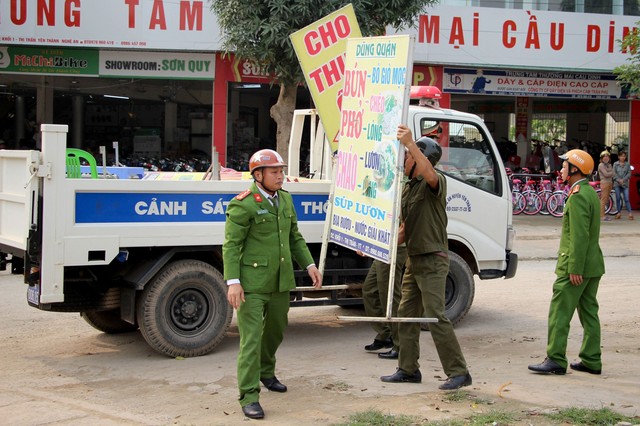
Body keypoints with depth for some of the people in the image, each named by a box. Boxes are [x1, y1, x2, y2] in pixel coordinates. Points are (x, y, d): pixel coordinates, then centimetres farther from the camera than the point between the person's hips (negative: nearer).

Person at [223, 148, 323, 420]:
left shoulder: (285, 199, 10)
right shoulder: (243, 205, -13)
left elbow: (294, 237, 18)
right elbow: (231, 245, -14)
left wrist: (309, 265, 8)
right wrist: (233, 281, -21)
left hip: (280, 282, 8)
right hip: (252, 284, -7)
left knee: (275, 331, 22)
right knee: (252, 339, -8)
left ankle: (266, 372, 46)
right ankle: (249, 397, -3)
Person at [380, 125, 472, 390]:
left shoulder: (436, 183, -11)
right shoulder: (407, 188, 16)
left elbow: (429, 173, -38)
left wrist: (410, 143, -44)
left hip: (432, 261, -9)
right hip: (413, 260, 9)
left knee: (436, 317, -12)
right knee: (406, 315, 12)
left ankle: (458, 372, -6)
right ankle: (408, 369, 21)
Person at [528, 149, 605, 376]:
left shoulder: (578, 196, -17)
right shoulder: (591, 193, 15)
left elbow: (579, 235, -22)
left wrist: (574, 268, -23)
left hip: (575, 267, -10)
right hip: (593, 265, 10)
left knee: (560, 312, -6)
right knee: (589, 312, 11)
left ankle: (556, 360, -5)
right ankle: (591, 361, 14)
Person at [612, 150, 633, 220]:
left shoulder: (627, 164, 6)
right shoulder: (615, 164, 5)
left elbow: (629, 173, 1)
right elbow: (614, 173, -1)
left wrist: (623, 180, -11)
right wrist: (618, 180, -13)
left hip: (625, 184, -1)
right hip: (617, 183, 1)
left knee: (626, 199, -8)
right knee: (618, 199, 4)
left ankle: (630, 213, -9)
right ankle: (619, 212, 12)